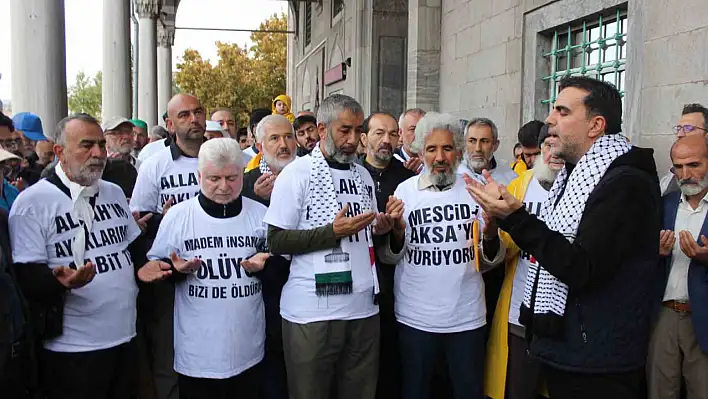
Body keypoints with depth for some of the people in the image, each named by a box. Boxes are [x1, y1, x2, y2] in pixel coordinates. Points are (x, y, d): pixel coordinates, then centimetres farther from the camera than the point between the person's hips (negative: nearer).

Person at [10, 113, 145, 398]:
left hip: (126, 336, 6)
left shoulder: (114, 193, 12)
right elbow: (27, 276, -12)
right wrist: (59, 280, -32)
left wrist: (144, 265, 1)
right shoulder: (33, 201, -8)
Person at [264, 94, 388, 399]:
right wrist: (333, 231, -18)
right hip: (312, 313, -5)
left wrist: (382, 229, 0)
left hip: (363, 308, 5)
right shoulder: (297, 173, -5)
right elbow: (276, 241, -9)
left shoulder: (363, 175, 14)